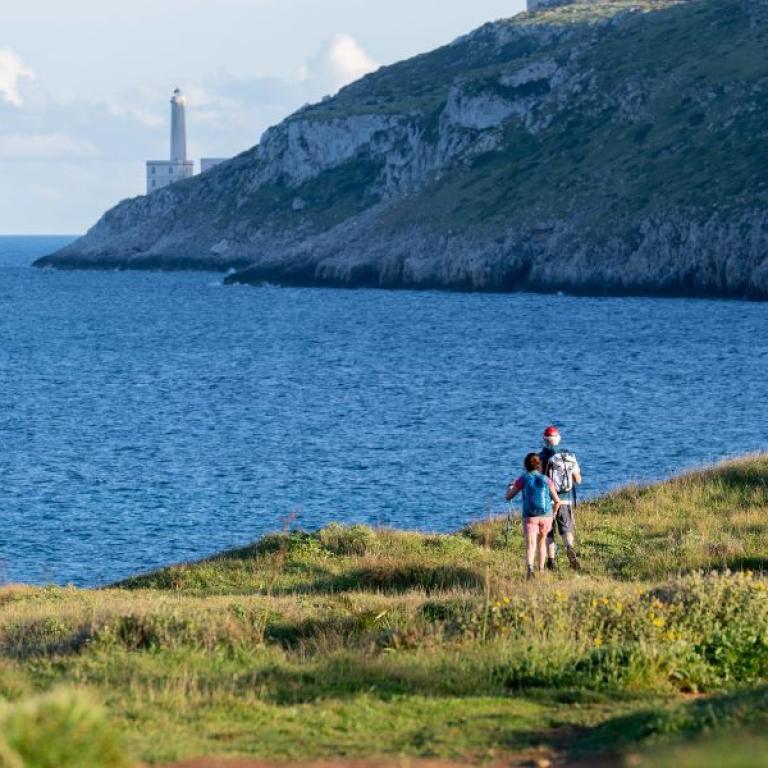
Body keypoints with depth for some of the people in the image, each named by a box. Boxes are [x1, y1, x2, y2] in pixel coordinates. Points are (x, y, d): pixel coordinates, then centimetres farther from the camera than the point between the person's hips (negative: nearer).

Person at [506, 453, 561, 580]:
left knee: (530, 546, -12)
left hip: (530, 517, -3)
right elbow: (557, 501, 3)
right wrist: (554, 513, 22)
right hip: (546, 516, 3)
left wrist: (509, 487, 29)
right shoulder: (546, 480, 6)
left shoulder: (523, 479, 1)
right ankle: (541, 570, 35)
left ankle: (530, 568, -39)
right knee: (541, 542, 26)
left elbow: (508, 497, 7)